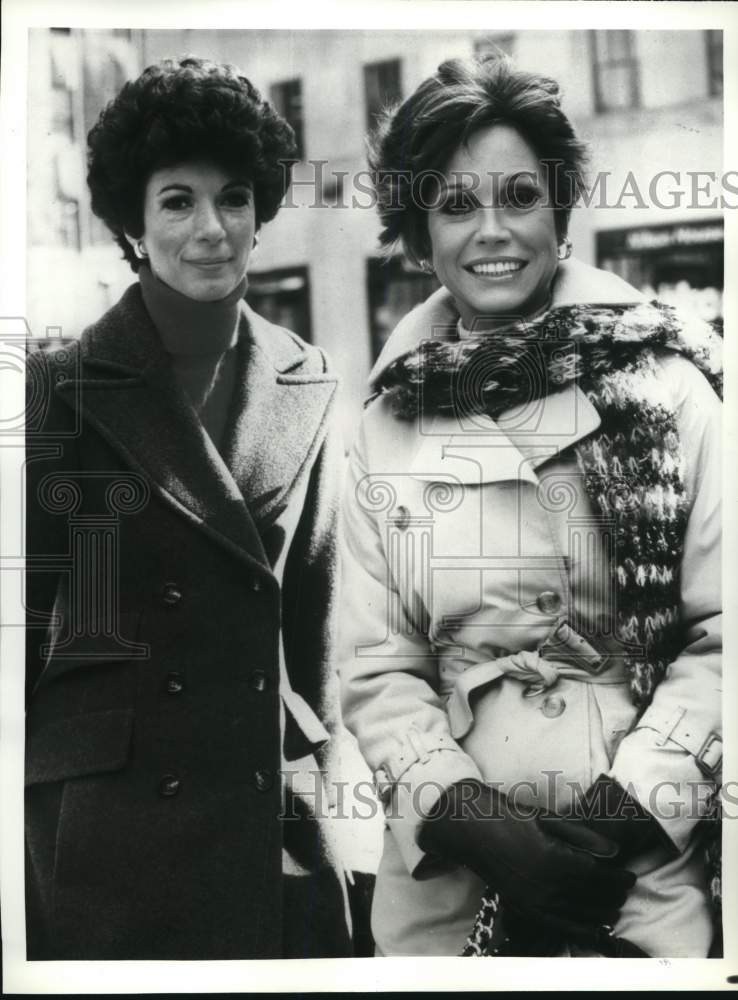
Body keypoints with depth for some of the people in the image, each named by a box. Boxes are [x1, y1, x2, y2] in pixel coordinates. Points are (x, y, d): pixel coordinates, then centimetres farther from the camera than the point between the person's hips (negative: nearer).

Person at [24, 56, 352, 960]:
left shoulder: (304, 388, 4)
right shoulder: (60, 389, -5)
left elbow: (311, 606, 11)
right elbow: (25, 612, -3)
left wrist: (320, 764, 11)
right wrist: (23, 799, -3)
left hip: (278, 807, 3)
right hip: (110, 808, -3)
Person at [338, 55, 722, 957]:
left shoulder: (665, 386, -4)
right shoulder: (388, 427, 1)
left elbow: (721, 633, -5)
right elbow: (376, 668, 0)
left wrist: (631, 801, -14)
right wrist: (468, 816, -13)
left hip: (652, 870, -1)